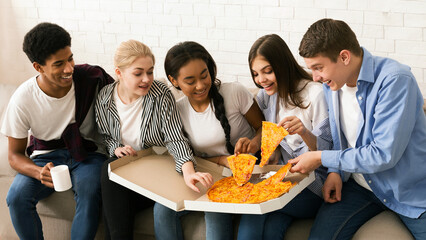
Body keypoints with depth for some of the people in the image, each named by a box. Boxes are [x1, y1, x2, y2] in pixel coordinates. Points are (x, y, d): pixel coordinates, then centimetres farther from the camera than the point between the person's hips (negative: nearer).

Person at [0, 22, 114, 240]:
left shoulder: (92, 77, -17)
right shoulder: (22, 100, -16)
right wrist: (39, 173, -31)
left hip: (88, 152, 0)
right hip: (47, 156, 1)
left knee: (89, 191, -34)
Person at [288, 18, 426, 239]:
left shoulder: (395, 80, -22)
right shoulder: (331, 84, 1)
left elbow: (383, 154, -27)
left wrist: (321, 158, -19)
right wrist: (335, 170, -2)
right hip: (361, 184, 5)